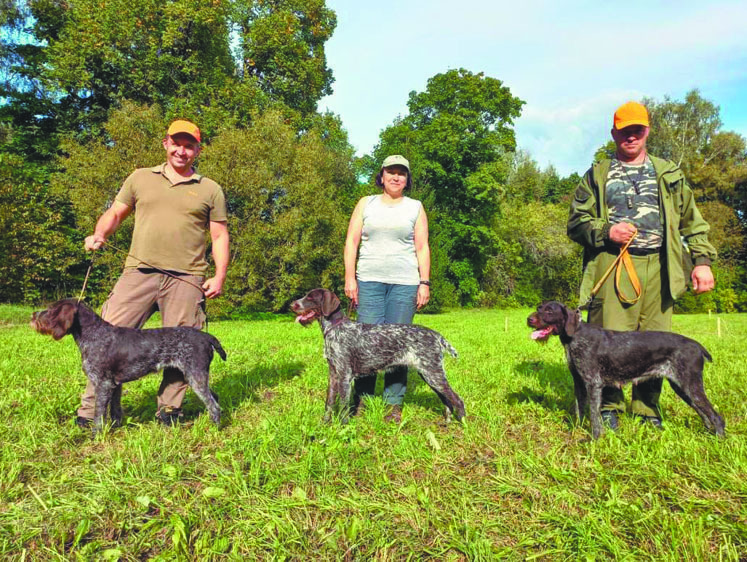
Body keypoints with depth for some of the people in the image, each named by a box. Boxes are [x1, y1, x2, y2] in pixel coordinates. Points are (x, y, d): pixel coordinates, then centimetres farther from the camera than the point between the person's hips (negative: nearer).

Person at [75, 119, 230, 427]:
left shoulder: (210, 190, 11)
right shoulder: (140, 178, 16)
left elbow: (220, 236, 10)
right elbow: (114, 213, 19)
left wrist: (219, 277, -1)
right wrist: (99, 235, -2)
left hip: (186, 279, -1)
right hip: (139, 271, 1)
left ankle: (169, 409, 16)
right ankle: (90, 409, 9)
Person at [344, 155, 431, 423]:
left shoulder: (415, 207, 11)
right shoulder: (366, 204, 12)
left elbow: (422, 247, 7)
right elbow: (351, 241, 7)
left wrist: (425, 282, -2)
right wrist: (349, 277, -2)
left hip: (405, 282, 0)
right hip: (369, 280, 1)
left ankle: (394, 403, 10)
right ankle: (361, 398, 10)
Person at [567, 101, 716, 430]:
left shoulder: (668, 174, 21)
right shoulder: (597, 176, 14)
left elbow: (692, 220, 17)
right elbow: (576, 223, 9)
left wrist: (702, 260, 5)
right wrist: (606, 231, -9)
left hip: (657, 268, 2)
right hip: (613, 266, -2)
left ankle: (647, 410, 15)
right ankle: (609, 407, 6)